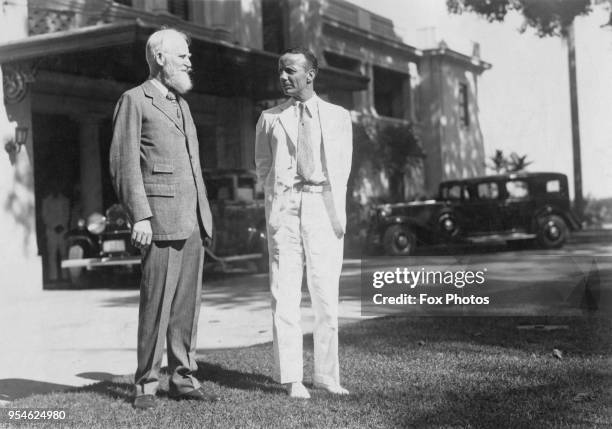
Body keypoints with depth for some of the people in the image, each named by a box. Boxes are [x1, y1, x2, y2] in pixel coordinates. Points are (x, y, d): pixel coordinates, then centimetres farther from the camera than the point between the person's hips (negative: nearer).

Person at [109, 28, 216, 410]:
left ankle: (183, 379, 14)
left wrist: (205, 215, 17)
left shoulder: (181, 104, 22)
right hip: (161, 218, -7)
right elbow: (124, 164, -7)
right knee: (157, 303, -5)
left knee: (187, 303, 7)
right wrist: (139, 216, -15)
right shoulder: (135, 101, -1)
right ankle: (147, 384, 4)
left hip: (193, 220, 7)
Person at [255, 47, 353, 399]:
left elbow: (341, 170, 9)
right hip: (284, 206, 0)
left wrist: (335, 212, 1)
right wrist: (280, 199, 3)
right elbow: (263, 167, 15)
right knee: (285, 297, -4)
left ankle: (327, 375, 9)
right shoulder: (270, 118, 14)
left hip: (324, 206, 0)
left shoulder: (338, 117, 12)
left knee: (326, 297, 0)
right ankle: (291, 378, 0)